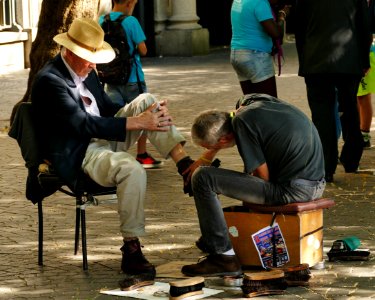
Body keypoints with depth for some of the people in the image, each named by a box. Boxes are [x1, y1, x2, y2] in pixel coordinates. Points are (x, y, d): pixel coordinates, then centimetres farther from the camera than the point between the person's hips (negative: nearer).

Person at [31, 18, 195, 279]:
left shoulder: (86, 72, 12)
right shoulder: (49, 81, -17)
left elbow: (107, 108, 19)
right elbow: (84, 124, -26)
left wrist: (152, 112, 0)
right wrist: (137, 123, -28)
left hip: (106, 140, 9)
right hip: (80, 157, -9)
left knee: (146, 100, -5)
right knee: (132, 169, -35)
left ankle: (185, 165, -13)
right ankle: (131, 249, -26)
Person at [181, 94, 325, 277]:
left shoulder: (242, 122, -13)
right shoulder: (253, 101, 11)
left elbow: (264, 175, -10)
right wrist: (204, 158, 32)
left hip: (292, 190, -10)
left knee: (203, 178, -8)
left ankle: (223, 256, -3)